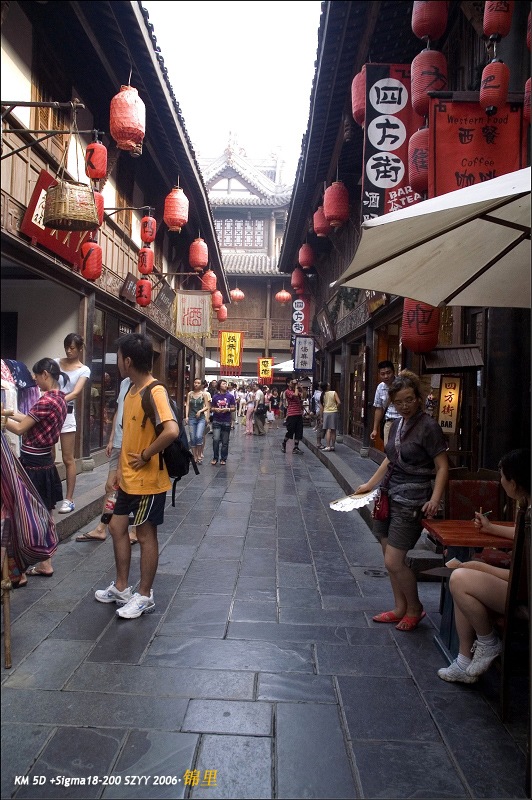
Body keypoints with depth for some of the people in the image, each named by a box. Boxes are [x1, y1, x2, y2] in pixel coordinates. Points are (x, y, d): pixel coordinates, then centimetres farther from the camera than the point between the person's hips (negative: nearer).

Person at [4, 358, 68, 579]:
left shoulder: (46, 400, -21)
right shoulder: (59, 398, 7)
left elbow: (20, 429, -16)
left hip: (32, 465, -9)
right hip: (44, 462, 9)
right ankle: (45, 564, 27)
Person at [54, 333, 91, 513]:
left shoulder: (84, 370, 0)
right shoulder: (56, 362, 10)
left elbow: (76, 392, -13)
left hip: (66, 413, -3)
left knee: (68, 459, 1)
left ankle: (69, 499, 6)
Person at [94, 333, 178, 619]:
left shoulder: (155, 392, -21)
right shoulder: (131, 390, 7)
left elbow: (172, 431, -35)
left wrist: (145, 457, -23)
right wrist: (121, 467, 12)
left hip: (148, 481, -9)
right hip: (129, 479, 9)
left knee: (146, 536, 5)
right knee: (117, 527, 17)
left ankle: (144, 596, 22)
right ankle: (121, 587, 33)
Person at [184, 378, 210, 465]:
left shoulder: (204, 394, 2)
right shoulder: (190, 394, 8)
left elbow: (207, 406, 2)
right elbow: (187, 405, 5)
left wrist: (200, 411, -14)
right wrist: (186, 416, -4)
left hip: (201, 418, -2)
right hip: (192, 418, 2)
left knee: (199, 437, -16)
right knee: (192, 438, 3)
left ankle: (199, 455, 1)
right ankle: (194, 457, 12)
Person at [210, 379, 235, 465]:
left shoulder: (230, 396, 1)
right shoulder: (215, 396, 2)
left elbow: (233, 408, 4)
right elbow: (211, 408, 9)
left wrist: (227, 409, -15)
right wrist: (215, 409, -12)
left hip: (226, 421, 0)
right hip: (216, 421, 0)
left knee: (225, 442, 7)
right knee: (216, 439, -11)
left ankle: (223, 459, 20)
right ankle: (215, 458, 6)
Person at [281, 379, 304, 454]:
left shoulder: (297, 391, 18)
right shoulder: (287, 391, -5)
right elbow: (295, 395, -19)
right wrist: (296, 388, -7)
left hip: (299, 414, 7)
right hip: (291, 414, -7)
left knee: (298, 432, 6)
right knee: (290, 431, -2)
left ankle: (296, 448, 12)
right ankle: (283, 443, 22)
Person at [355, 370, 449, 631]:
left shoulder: (428, 427, -12)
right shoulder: (397, 425, 10)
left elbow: (442, 467, -13)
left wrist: (434, 500, -23)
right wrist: (370, 484, 22)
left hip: (410, 502, -8)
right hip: (389, 495, 8)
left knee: (394, 561, -5)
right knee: (390, 558, 13)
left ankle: (415, 609, 18)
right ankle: (400, 608, 28)